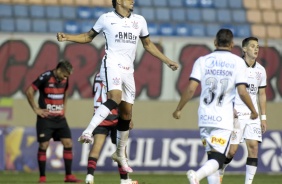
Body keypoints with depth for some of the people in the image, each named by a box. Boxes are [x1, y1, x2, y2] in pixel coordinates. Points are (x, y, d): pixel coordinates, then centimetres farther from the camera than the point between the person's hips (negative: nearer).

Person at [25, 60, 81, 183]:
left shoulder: (65, 79, 5)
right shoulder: (45, 77, -13)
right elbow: (29, 92, -10)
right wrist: (36, 109, -8)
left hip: (60, 118, 6)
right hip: (46, 118, -6)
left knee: (68, 144, -2)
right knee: (43, 146, -4)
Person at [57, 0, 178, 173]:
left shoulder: (139, 20, 13)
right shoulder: (107, 18, 2)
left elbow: (148, 44, 25)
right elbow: (89, 37, 13)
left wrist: (167, 61, 25)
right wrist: (67, 37, -1)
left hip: (128, 70, 5)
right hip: (112, 65, -5)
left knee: (127, 112, 7)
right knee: (115, 97, -33)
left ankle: (120, 153, 21)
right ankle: (88, 131, -38)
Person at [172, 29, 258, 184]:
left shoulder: (202, 61, 4)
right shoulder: (237, 62, -1)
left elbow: (191, 89, -3)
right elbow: (242, 92, -7)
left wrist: (178, 109, 8)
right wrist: (253, 111, 8)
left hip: (204, 117, 3)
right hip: (223, 119, -3)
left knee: (212, 157, 16)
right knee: (218, 160, -7)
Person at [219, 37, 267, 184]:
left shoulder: (260, 70, 10)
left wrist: (263, 117, 13)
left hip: (253, 114, 4)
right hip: (236, 113, -4)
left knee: (253, 146, -9)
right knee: (232, 150, -5)